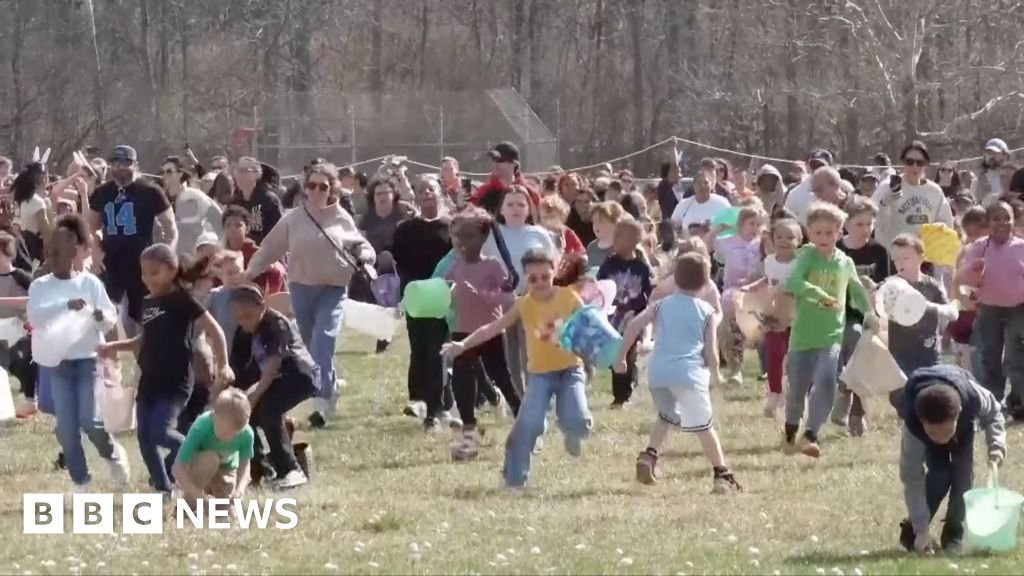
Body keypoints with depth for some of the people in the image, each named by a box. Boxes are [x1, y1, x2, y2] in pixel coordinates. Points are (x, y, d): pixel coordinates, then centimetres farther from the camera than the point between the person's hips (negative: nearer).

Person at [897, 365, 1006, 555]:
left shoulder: (974, 397, -44)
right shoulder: (912, 425, -44)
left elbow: (993, 414, -16)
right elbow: (912, 477, -35)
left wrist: (996, 450, -30)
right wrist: (921, 529, -36)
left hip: (966, 421, 1)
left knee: (963, 470, -16)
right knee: (940, 472, -20)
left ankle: (954, 536, -4)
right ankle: (912, 531, -2)